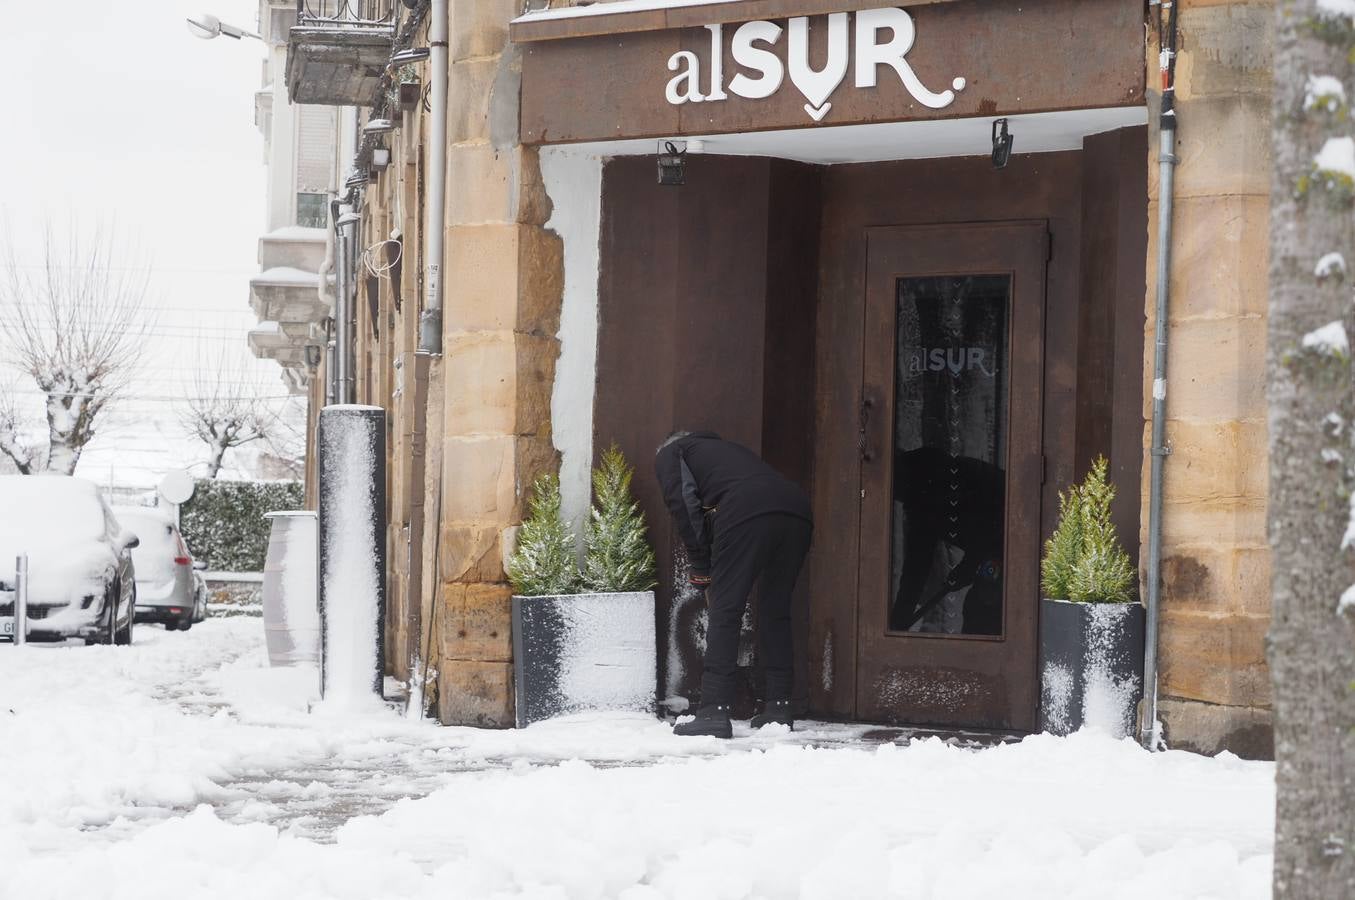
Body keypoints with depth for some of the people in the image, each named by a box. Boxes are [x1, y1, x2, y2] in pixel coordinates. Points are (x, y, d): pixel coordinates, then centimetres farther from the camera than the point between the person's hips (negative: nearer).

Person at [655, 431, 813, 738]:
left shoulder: (669, 454, 24)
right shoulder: (729, 448, 42)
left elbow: (684, 506, 8)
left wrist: (702, 572, 12)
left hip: (746, 515, -6)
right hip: (797, 513, 6)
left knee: (724, 613, -2)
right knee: (775, 614, 15)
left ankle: (714, 711, -7)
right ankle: (778, 708, 16)